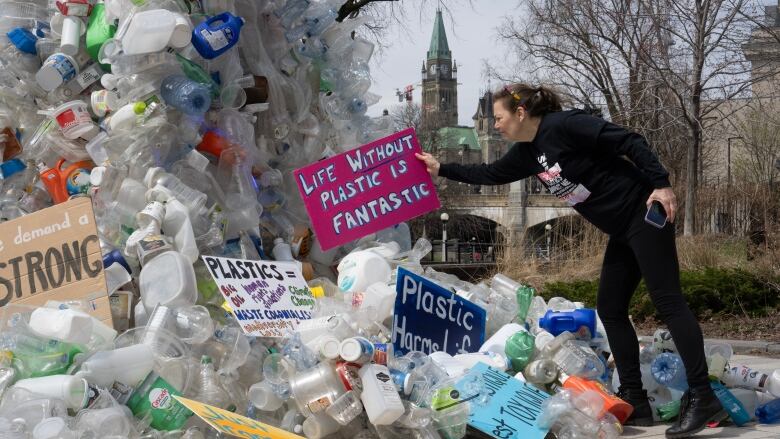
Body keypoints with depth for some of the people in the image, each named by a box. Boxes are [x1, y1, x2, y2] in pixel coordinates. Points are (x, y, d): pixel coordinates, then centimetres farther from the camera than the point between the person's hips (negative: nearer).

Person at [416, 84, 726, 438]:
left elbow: (629, 142, -18)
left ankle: (702, 398, -16)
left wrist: (661, 184, -24)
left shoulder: (564, 125, -15)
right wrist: (441, 169, 26)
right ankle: (634, 400, 11)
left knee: (667, 301, -14)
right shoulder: (527, 153, 11)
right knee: (610, 310, 8)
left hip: (644, 215, -10)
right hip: (622, 230, 10)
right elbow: (489, 174, 25)